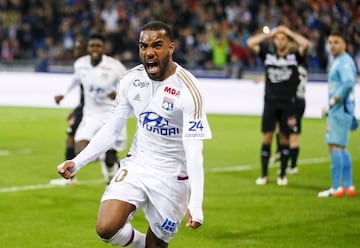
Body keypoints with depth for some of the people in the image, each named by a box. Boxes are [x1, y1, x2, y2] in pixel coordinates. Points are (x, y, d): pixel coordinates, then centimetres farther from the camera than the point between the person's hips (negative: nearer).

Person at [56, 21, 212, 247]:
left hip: (172, 177, -4)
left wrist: (195, 205, -32)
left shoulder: (188, 89, -19)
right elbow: (112, 129, 9)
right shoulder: (132, 80, -2)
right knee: (106, 228, -15)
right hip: (137, 166, 4)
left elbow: (194, 150, -23)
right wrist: (77, 163, -1)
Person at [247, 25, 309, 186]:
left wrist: (288, 32, -3)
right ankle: (264, 174, 5)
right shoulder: (268, 54, 8)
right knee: (267, 138, -1)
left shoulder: (294, 57, 2)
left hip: (288, 104, -1)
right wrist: (270, 33, 4)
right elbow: (250, 43, 4)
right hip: (270, 103, 1)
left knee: (285, 139, 4)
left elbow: (305, 44, -14)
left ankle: (282, 175, 12)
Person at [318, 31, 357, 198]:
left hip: (341, 109, -11)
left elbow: (349, 82, -30)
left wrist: (335, 99, -21)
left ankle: (336, 188, -13)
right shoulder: (337, 61, 17)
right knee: (341, 148, 14)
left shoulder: (344, 62, -14)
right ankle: (348, 186, 19)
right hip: (336, 110, 11)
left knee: (335, 146, -12)